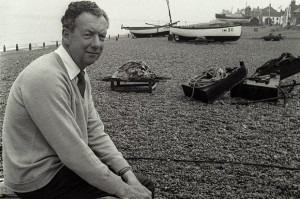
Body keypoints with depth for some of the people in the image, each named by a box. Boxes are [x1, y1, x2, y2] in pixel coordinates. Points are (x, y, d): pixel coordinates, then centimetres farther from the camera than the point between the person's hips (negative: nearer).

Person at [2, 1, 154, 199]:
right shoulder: (45, 77, -25)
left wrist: (128, 173, -8)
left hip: (67, 163, 8)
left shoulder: (81, 74, 2)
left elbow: (95, 132, 3)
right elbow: (72, 151, -26)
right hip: (40, 181, -8)